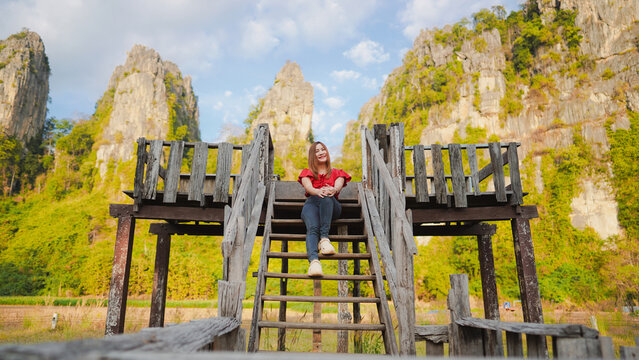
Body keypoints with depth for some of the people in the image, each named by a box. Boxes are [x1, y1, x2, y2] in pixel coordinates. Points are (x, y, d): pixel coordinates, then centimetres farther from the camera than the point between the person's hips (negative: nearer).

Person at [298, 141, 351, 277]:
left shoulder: (337, 173, 28)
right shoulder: (307, 173, 26)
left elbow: (338, 186, 4)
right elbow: (308, 187, 2)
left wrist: (333, 190, -26)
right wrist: (318, 191, -25)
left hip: (332, 206, 0)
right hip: (311, 203, 0)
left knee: (326, 198, -39)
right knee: (312, 228, -35)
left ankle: (324, 238, -46)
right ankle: (314, 261, -58)